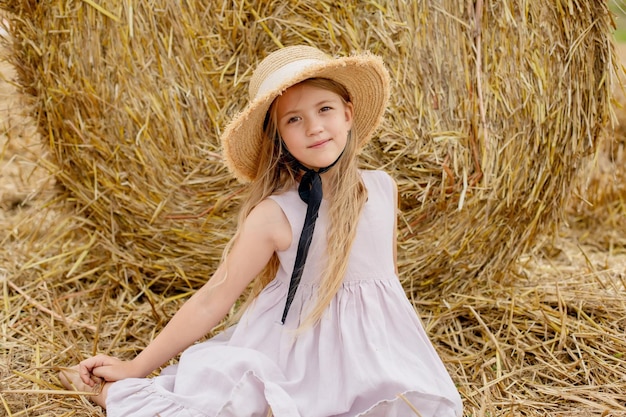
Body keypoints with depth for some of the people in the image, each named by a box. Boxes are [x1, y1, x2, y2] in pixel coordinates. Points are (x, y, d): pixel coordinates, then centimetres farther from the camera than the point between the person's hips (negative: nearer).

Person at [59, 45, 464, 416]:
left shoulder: (383, 188, -3)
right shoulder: (275, 216, -15)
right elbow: (210, 302, -9)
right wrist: (134, 368, -8)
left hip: (376, 351, 5)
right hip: (299, 361, -4)